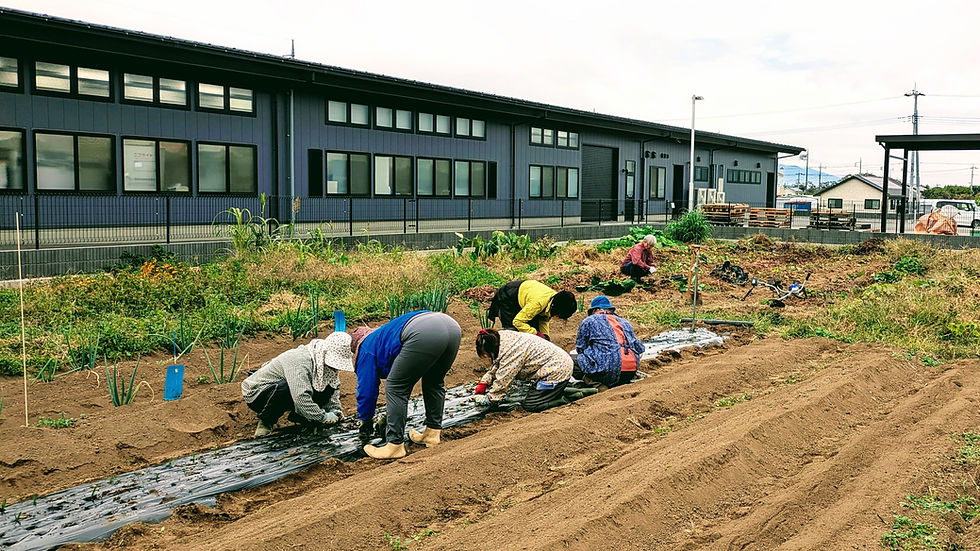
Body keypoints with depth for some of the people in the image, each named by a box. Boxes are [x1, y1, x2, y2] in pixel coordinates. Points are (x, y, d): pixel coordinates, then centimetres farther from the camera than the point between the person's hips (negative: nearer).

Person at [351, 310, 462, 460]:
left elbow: (367, 388, 24)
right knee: (435, 383, 30)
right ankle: (432, 433, 34)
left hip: (423, 335, -8)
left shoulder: (367, 348, 23)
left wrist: (366, 421, 40)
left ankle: (395, 445, 10)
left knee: (395, 389, 7)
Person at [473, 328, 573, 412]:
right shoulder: (501, 338, 4)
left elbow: (503, 381, -20)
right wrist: (484, 383, 12)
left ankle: (565, 399, -8)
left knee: (529, 405, -11)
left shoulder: (510, 352, -26)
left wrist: (488, 399, -8)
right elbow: (496, 365, 21)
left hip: (557, 370, -11)